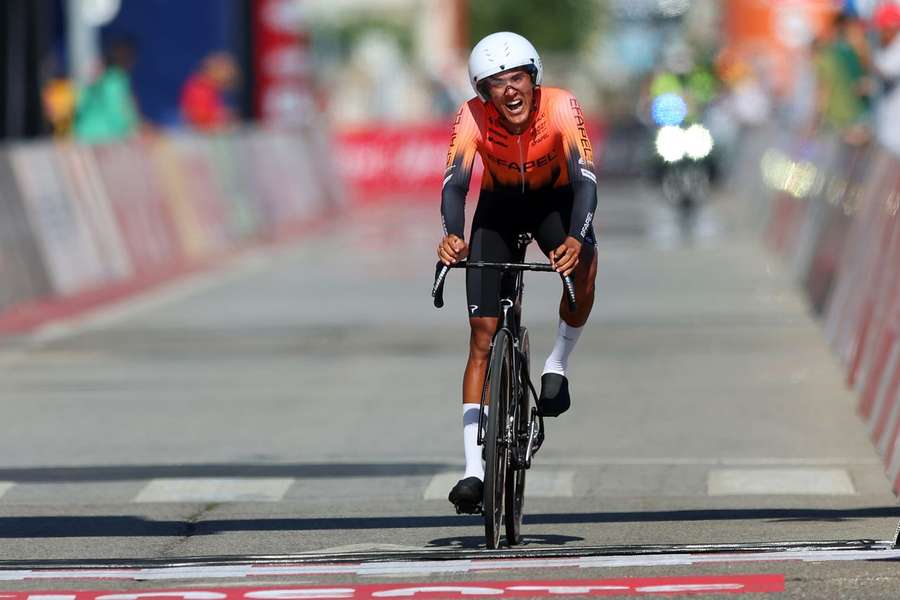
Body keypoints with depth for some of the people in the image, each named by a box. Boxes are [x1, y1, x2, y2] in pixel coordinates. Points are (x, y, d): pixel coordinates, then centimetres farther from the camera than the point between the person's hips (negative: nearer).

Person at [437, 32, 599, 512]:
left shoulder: (561, 107, -30)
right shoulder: (472, 117, -27)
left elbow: (585, 179, -38)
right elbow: (454, 183, -36)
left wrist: (576, 238, -56)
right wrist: (452, 236, -56)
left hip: (555, 199, -1)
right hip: (499, 206, 1)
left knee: (583, 270, -35)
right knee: (484, 336, -8)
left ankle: (557, 365, -6)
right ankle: (474, 471, -9)